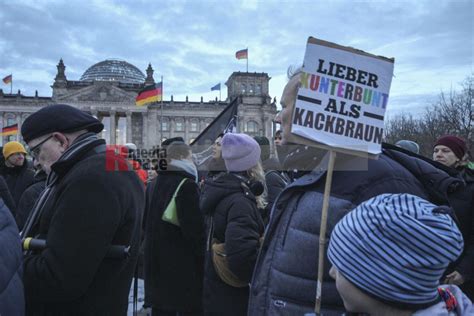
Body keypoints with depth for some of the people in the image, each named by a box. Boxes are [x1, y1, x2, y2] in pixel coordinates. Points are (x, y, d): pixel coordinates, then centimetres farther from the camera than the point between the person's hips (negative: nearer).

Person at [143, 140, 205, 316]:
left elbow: (146, 223, 19)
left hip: (157, 264, 8)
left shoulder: (154, 184, 10)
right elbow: (194, 229, -20)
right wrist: (203, 256, -8)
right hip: (184, 268, -8)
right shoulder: (187, 185, -15)